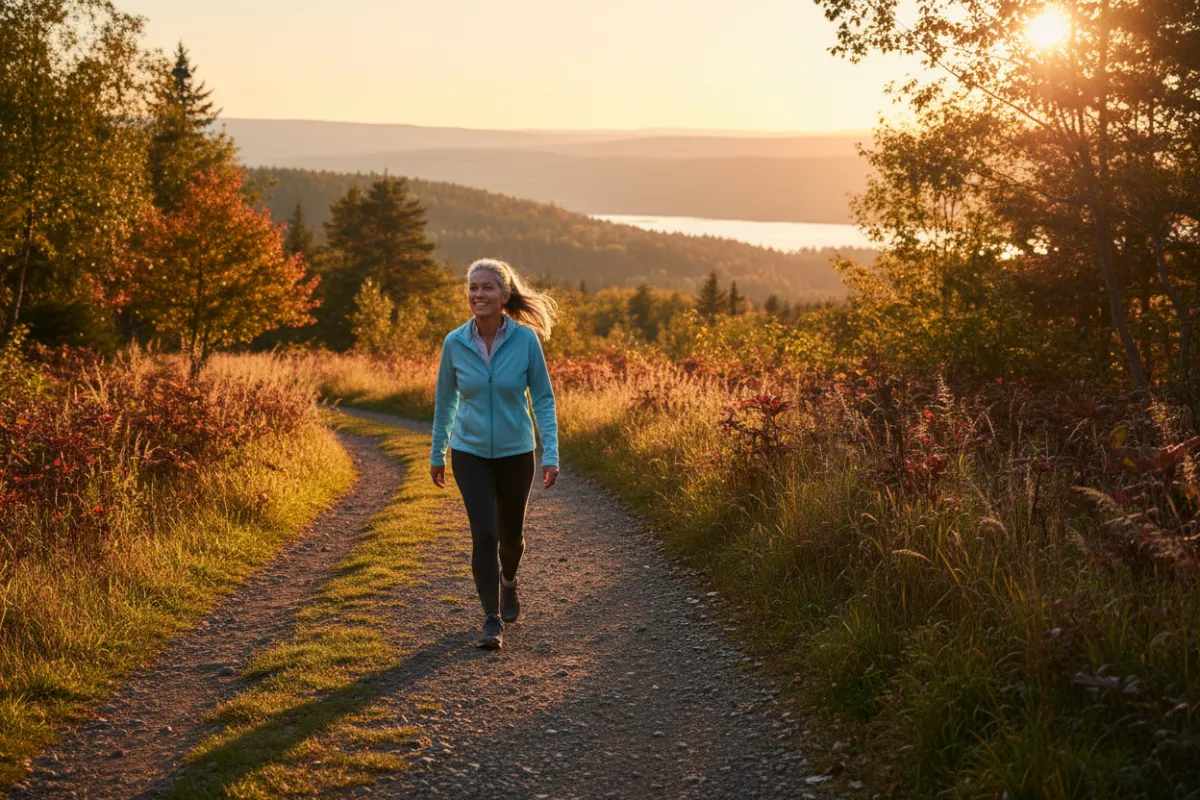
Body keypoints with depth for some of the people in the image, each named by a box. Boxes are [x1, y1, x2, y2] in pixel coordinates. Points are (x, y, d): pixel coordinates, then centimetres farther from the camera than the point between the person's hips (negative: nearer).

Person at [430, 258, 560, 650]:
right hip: (470, 453, 0)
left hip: (515, 453, 0)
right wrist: (437, 454, 11)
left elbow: (543, 398, -6)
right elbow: (445, 400, 5)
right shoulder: (454, 343, -8)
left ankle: (508, 580, 49)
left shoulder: (526, 339, -12)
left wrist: (551, 454, -13)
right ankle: (492, 619, 2)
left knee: (511, 533, 15)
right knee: (484, 534, -12)